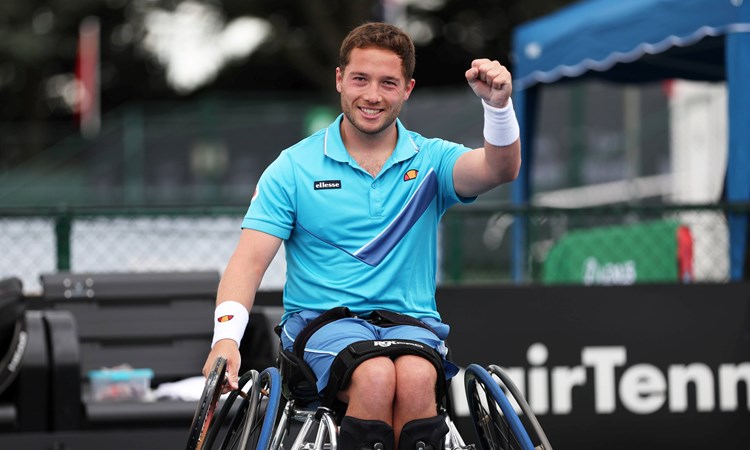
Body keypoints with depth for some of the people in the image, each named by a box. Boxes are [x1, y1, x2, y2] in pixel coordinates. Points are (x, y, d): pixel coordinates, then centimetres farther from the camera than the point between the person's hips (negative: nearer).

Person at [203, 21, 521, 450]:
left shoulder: (430, 160, 8)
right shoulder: (294, 167, 5)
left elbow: (501, 169, -11)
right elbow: (250, 259, -2)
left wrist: (499, 105, -32)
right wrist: (227, 335, -20)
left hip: (411, 320, 1)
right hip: (322, 319, -1)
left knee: (416, 378, -34)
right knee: (376, 376, -34)